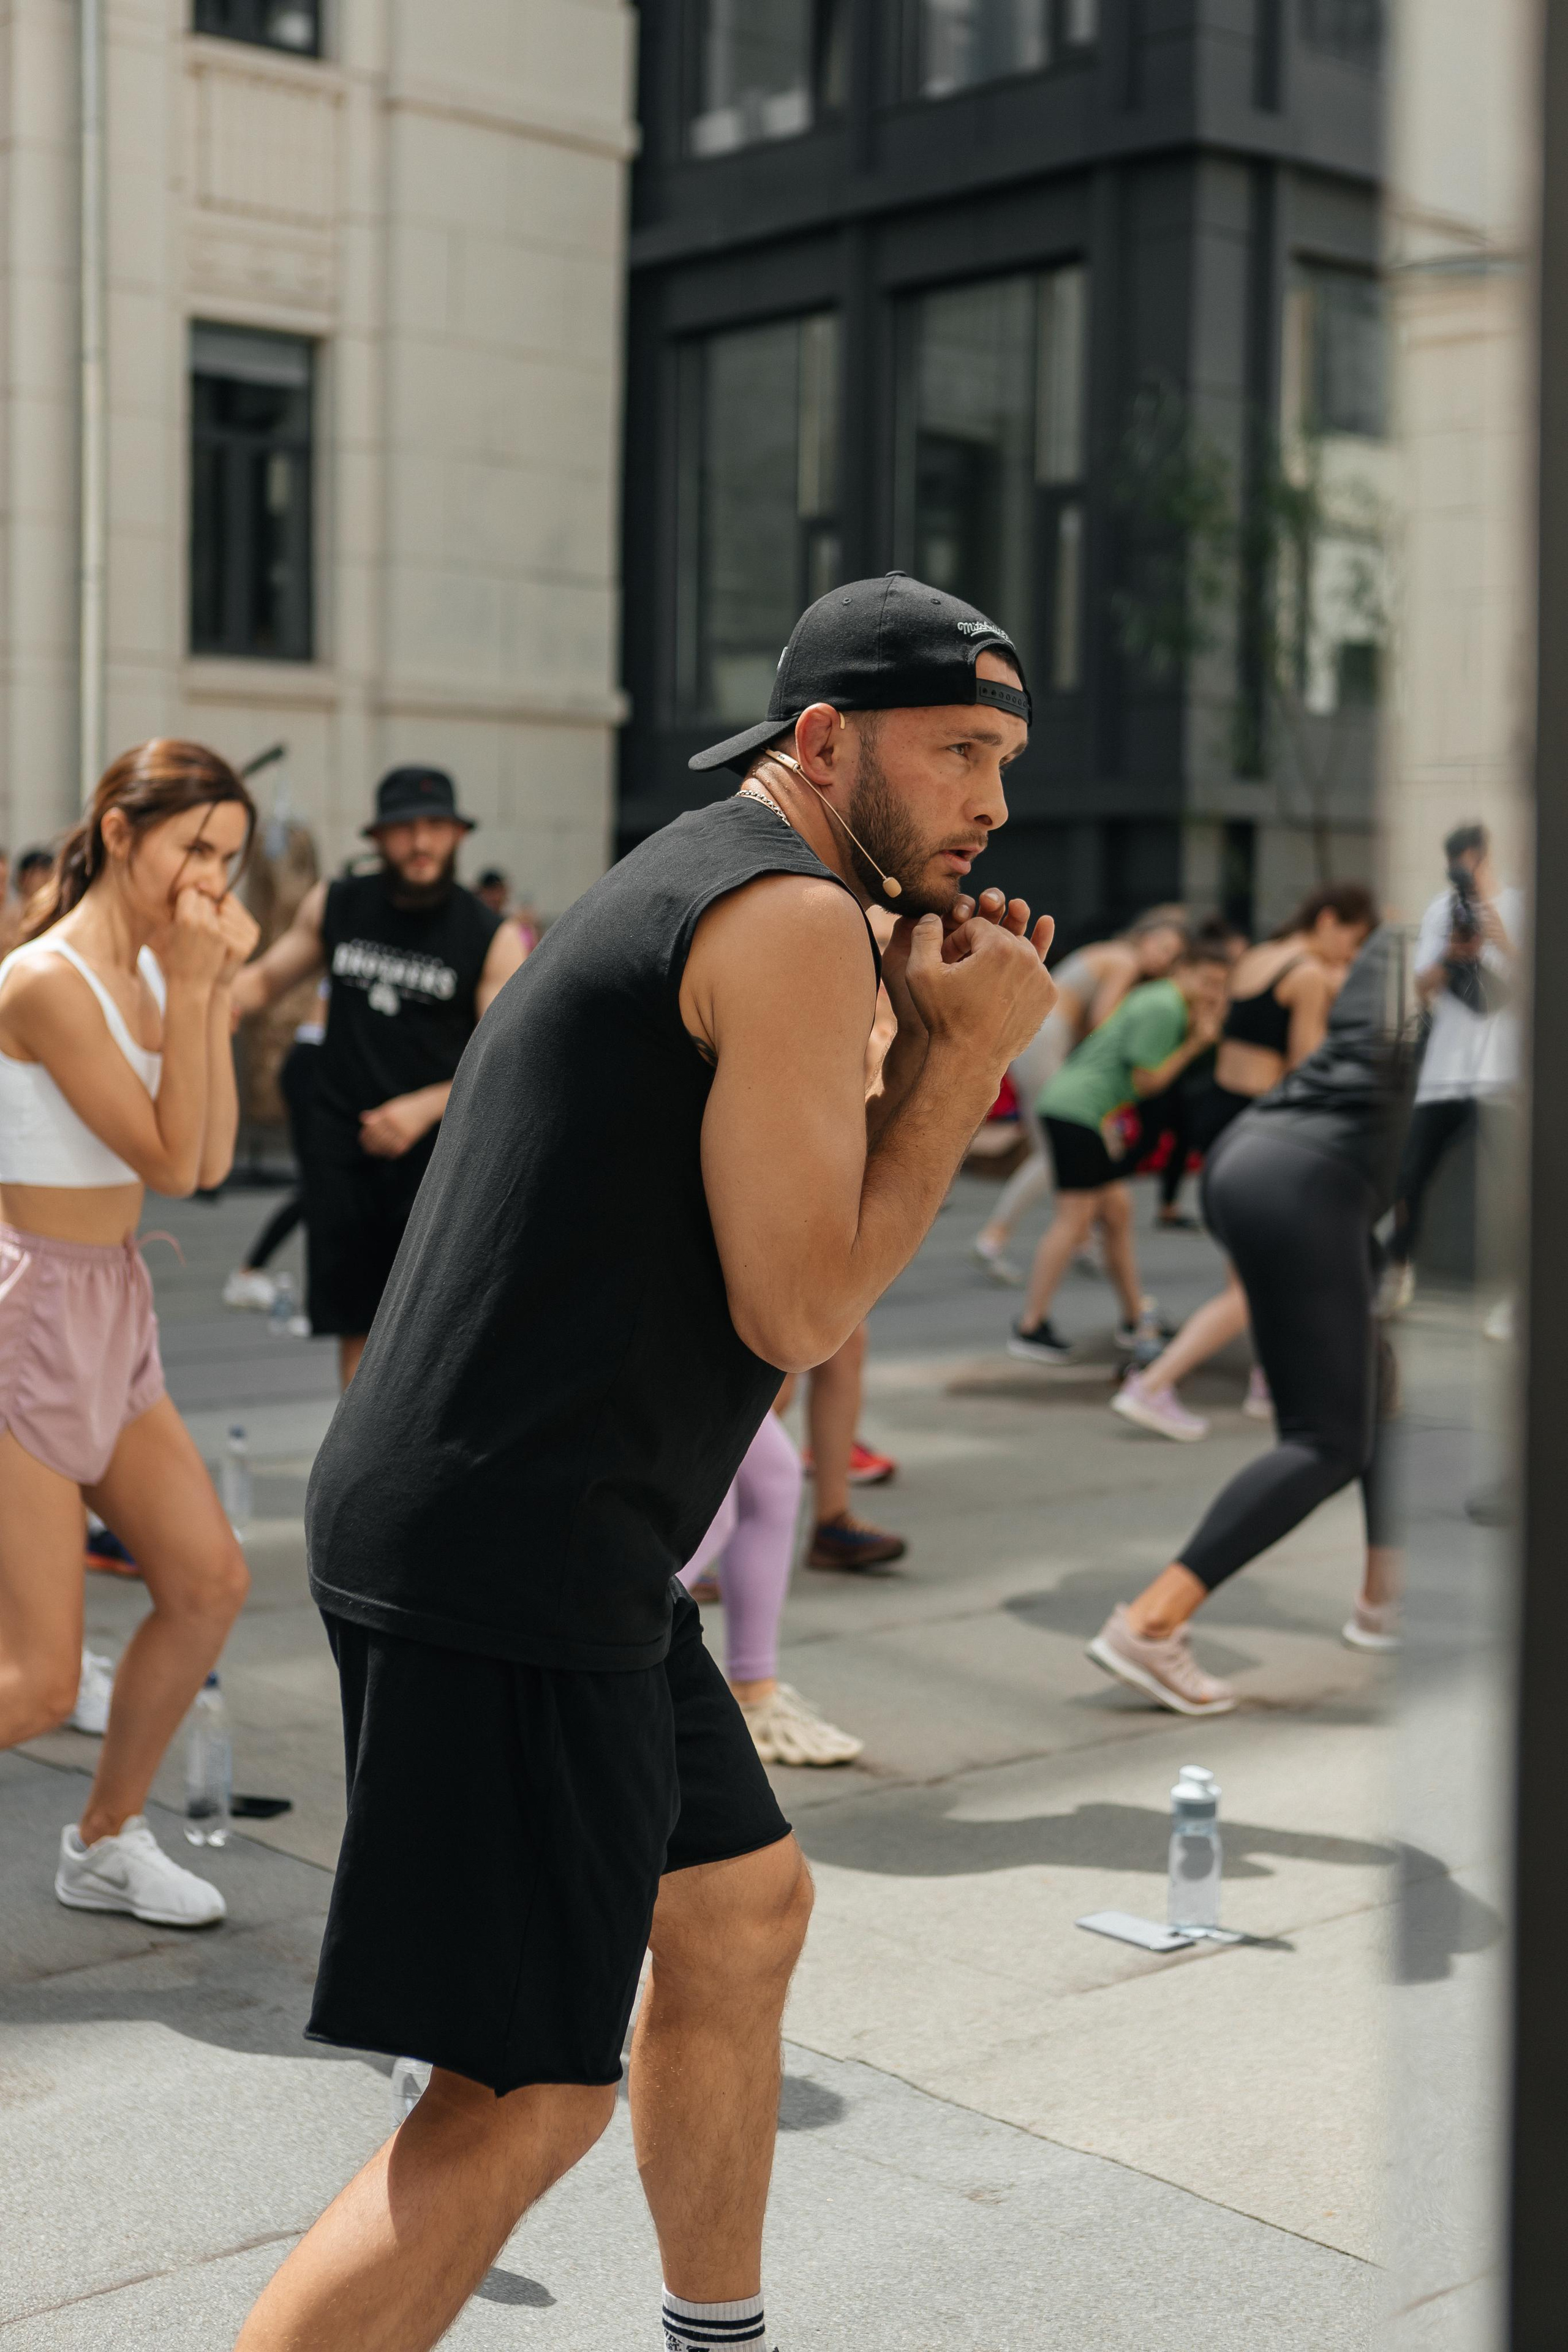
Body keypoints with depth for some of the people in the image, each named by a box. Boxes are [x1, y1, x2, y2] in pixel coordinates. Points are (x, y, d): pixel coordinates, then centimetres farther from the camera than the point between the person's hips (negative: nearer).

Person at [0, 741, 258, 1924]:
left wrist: (213, 991, -4)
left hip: (110, 1316, 9)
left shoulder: (149, 971, 8)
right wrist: (192, 986, -19)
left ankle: (109, 1839, 29)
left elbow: (212, 1160, 2)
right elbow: (166, 1160, -19)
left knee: (210, 1580, 12)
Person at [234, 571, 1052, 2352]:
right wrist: (964, 1054, -5)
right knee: (531, 2100, -8)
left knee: (742, 1908, 24)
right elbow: (795, 1314, -14)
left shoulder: (683, 888, 18)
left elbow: (780, 1222, 20)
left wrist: (922, 1043, 10)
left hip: (571, 1557, 11)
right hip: (510, 1561, -11)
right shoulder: (797, 918, -13)